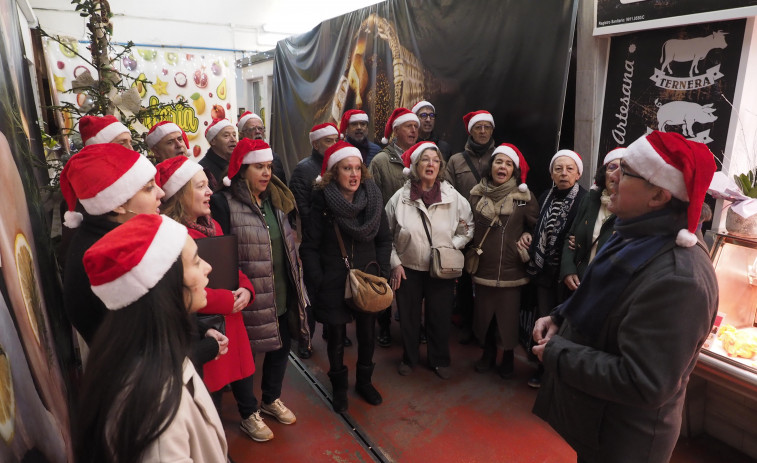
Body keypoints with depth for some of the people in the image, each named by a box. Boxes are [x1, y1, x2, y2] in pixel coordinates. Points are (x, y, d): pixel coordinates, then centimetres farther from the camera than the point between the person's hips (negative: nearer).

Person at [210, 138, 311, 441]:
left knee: (281, 348, 21)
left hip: (282, 296, 7)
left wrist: (296, 286, 15)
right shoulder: (224, 203, -15)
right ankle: (248, 414, 37)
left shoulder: (276, 199, 8)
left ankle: (271, 400, 46)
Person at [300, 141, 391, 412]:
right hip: (334, 284, -3)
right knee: (337, 338, 13)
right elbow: (309, 247, -9)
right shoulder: (322, 204, -14)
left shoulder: (373, 199, -3)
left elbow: (384, 240, 5)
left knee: (367, 334, 16)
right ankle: (339, 387, 37)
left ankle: (364, 381, 41)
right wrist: (318, 283, -13)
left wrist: (381, 272, -3)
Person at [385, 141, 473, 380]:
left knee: (440, 318, 14)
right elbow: (387, 234, 0)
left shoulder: (453, 197, -7)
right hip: (407, 269, 0)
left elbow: (467, 229, 4)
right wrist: (395, 263, -3)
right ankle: (409, 358, 39)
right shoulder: (400, 197, -8)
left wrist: (450, 247, -9)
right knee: (409, 317, 15)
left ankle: (440, 360, 38)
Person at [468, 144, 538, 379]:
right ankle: (488, 353, 35)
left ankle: (508, 357, 31)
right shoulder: (477, 194, 2)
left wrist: (524, 241, -7)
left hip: (511, 269, -2)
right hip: (482, 267, 2)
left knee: (509, 315, 7)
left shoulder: (524, 197, -5)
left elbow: (536, 228, 5)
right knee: (484, 313, 13)